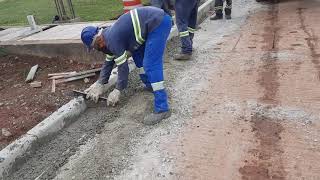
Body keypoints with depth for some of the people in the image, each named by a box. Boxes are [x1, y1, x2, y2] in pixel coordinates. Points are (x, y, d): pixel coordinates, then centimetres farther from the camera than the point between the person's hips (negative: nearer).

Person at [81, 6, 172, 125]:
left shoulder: (112, 39, -14)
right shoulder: (109, 36, 15)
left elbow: (123, 66, -10)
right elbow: (109, 62, 22)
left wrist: (117, 91, 0)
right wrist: (100, 84, 21)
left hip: (159, 22, -11)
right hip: (155, 21, 11)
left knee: (151, 65, -14)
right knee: (137, 54, 20)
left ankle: (162, 109, -13)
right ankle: (150, 84, 33)